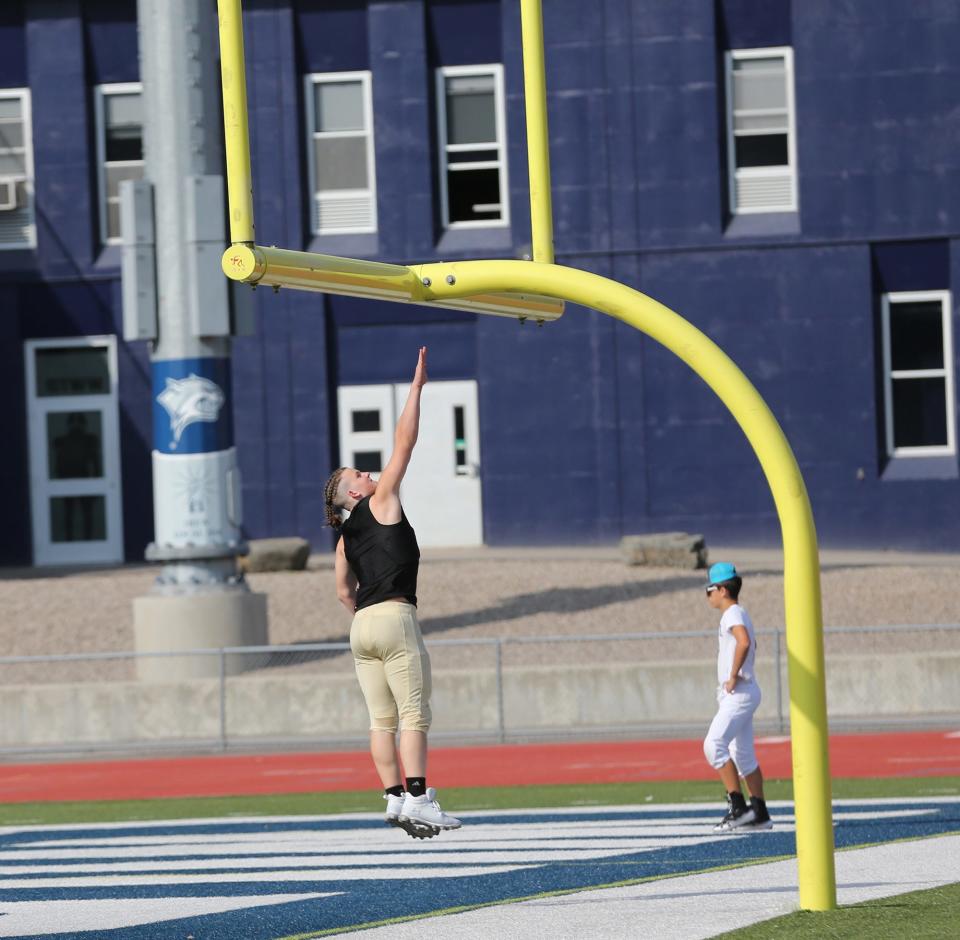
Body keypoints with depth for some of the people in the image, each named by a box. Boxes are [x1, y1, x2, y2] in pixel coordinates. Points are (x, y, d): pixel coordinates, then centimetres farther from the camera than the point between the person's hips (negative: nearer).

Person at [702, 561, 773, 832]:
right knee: (743, 755, 12)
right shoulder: (740, 614, 18)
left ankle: (738, 807, -20)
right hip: (740, 695, 10)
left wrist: (733, 678, -25)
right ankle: (759, 814, 15)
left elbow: (744, 642, -33)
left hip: (739, 694, -10)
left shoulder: (733, 614, -13)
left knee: (714, 745, -18)